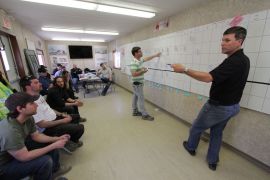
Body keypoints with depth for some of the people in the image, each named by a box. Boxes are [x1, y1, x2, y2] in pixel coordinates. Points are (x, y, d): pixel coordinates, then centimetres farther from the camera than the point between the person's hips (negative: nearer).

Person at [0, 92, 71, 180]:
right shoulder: (10, 131, -37)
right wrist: (54, 145, -26)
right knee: (45, 161, -25)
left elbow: (36, 136, 1)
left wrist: (57, 139, -10)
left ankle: (54, 170, 29)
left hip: (19, 152, 8)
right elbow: (25, 157, -30)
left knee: (52, 144, 5)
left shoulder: (28, 118, -12)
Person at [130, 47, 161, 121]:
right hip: (137, 83, -10)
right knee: (141, 98, -5)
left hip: (139, 83, 10)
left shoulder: (140, 60, 9)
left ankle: (135, 111, 27)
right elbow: (133, 74, -28)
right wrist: (142, 71, -19)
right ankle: (144, 115, 4)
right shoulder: (134, 63, -21)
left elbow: (147, 58, 26)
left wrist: (155, 55, 31)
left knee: (135, 97, 15)